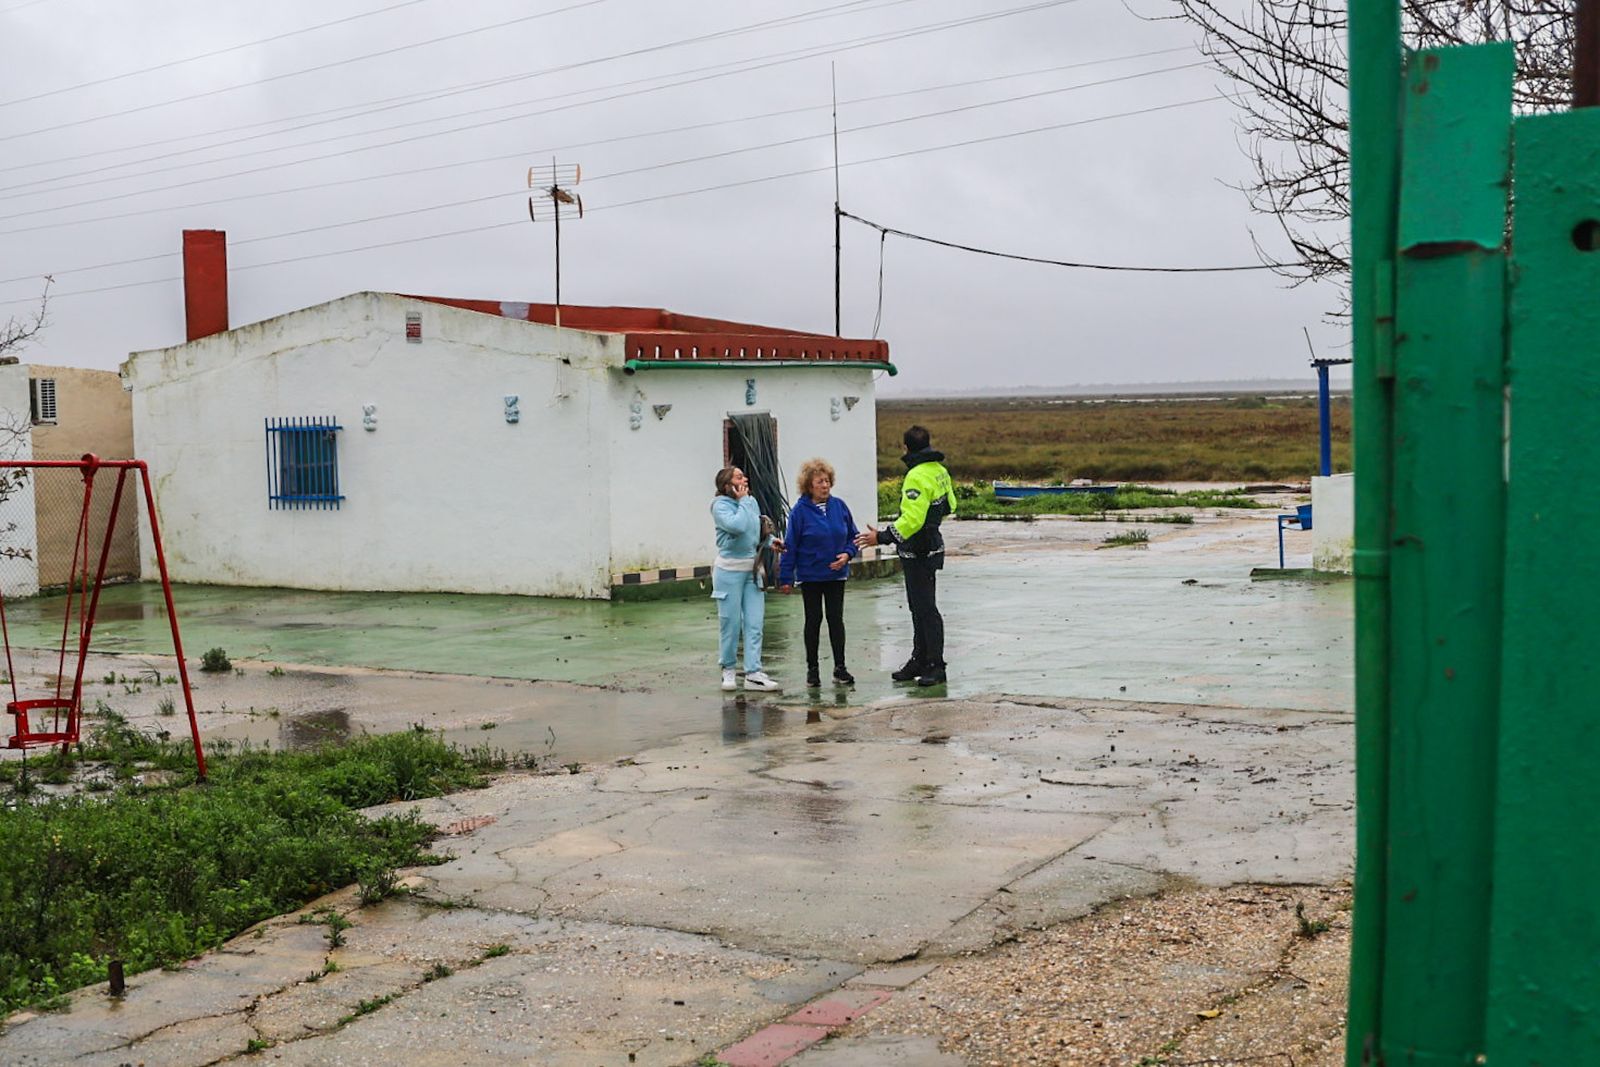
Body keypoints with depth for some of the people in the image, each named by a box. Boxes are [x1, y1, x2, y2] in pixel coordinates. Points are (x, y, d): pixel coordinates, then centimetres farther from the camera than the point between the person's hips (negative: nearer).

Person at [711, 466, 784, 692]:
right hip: (730, 571, -5)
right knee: (731, 624, 2)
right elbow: (738, 525, -29)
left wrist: (770, 540, 3)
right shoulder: (721, 505, -11)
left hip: (752, 571, 6)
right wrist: (742, 501, -16)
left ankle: (753, 673, 0)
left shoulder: (751, 502, 7)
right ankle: (728, 670, 18)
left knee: (754, 624, 0)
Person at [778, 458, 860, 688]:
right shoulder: (800, 511, -11)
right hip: (810, 576, -2)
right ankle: (812, 669, 17)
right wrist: (786, 577, -8)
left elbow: (853, 536, 8)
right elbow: (790, 545, -8)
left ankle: (840, 668, 10)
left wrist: (847, 554, -12)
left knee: (836, 619, 4)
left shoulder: (839, 506, -2)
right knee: (813, 620, 7)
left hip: (836, 574, 2)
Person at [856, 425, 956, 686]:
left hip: (919, 553, -10)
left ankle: (936, 666, -2)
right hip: (931, 545, 10)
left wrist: (881, 537, -26)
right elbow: (949, 505, 20)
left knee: (926, 608, -5)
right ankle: (920, 660, 24)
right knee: (918, 607, 16)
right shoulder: (939, 469, 9)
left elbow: (912, 520, -27)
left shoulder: (917, 476, -21)